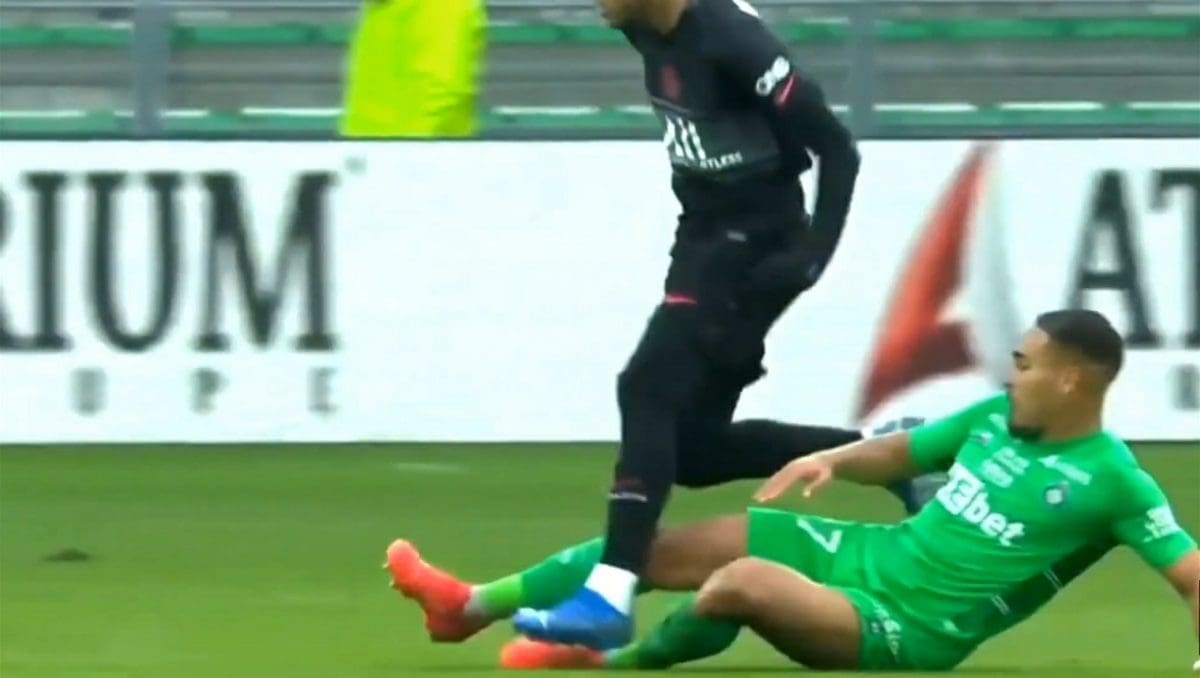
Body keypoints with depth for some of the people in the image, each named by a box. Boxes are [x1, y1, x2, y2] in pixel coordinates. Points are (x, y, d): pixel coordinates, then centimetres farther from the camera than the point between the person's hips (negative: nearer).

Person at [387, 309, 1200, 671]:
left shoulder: (1113, 480, -16)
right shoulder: (995, 419, 6)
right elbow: (901, 451, 18)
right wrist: (832, 460, -1)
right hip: (868, 554, 8)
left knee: (744, 581, -33)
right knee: (668, 549, 3)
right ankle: (469, 607, 10)